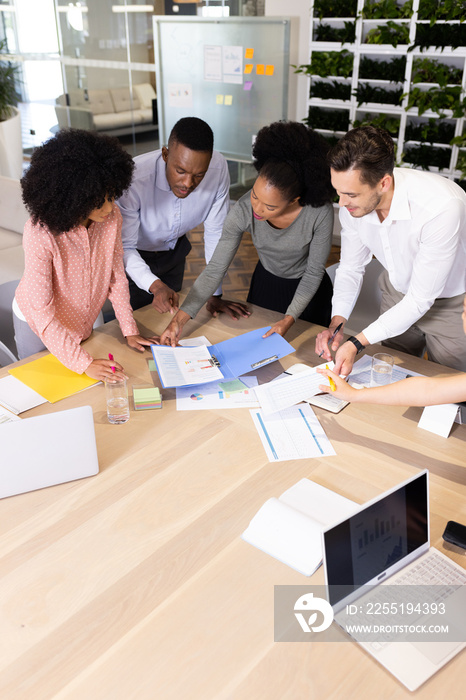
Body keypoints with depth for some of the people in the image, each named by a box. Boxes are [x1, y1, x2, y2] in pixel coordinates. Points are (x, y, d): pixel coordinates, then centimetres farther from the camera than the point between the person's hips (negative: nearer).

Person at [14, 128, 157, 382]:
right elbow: (42, 312, -33)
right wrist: (83, 362, -36)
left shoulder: (112, 216, -22)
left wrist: (129, 330, -12)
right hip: (38, 324, -4)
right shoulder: (40, 233, -35)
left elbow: (116, 275, -9)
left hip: (84, 319, 4)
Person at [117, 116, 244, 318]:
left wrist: (216, 294, -15)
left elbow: (216, 233, -17)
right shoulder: (134, 180, -39)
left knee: (171, 312, 22)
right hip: (135, 256, -3)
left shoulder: (218, 168, -29)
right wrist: (154, 285, -50)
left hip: (174, 249, 3)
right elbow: (124, 247, -31)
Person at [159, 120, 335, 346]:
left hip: (308, 289, -2)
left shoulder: (320, 213, -34)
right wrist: (179, 319, -33)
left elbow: (314, 272, -20)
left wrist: (289, 319, -27)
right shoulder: (244, 210, -30)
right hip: (265, 282, 2)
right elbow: (215, 269, -26)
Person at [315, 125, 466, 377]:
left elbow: (420, 299, -33)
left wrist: (357, 343, -36)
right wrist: (336, 323, -21)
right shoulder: (354, 201, -21)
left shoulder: (441, 207, -39)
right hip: (398, 293, 5)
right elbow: (351, 268, -5)